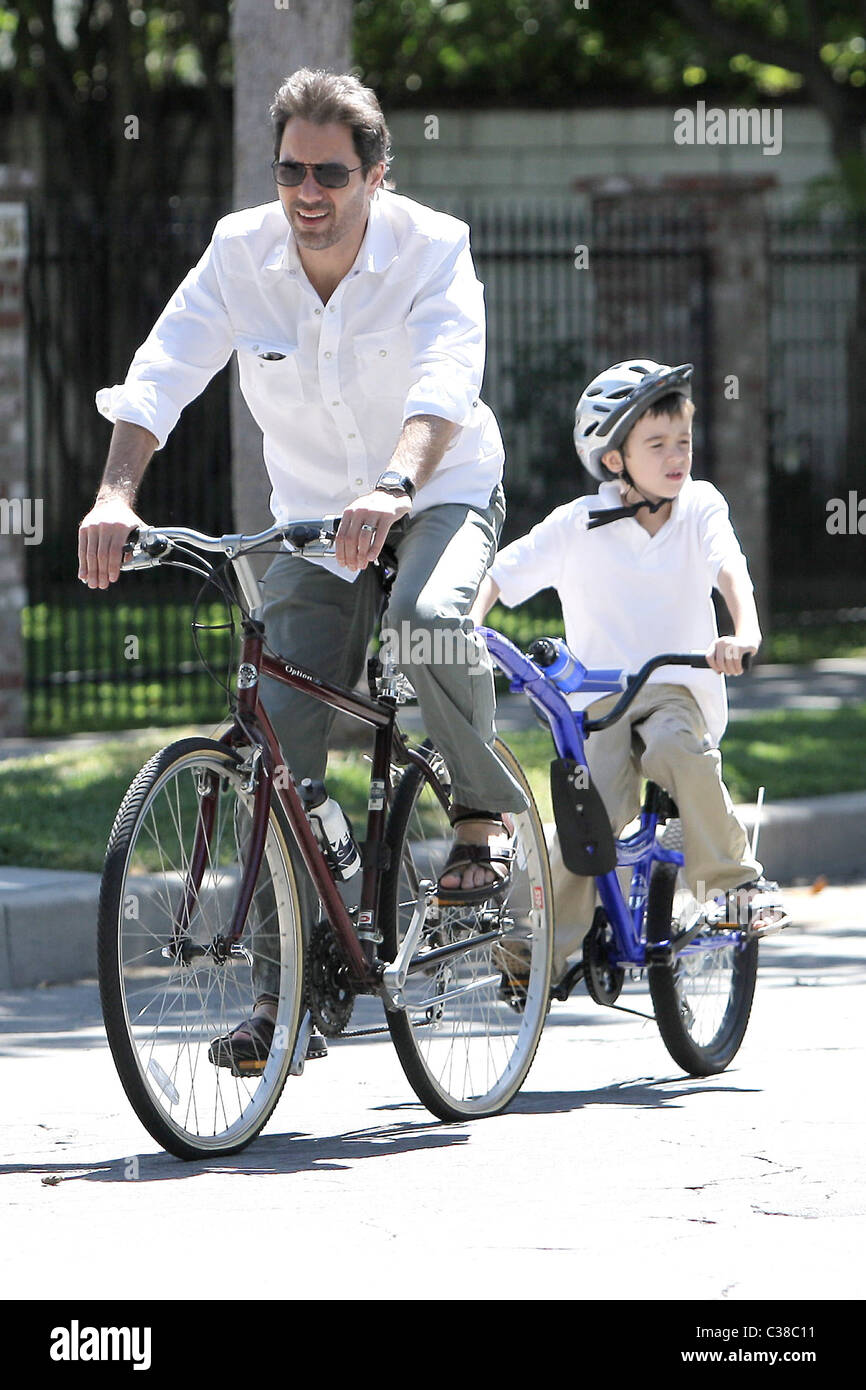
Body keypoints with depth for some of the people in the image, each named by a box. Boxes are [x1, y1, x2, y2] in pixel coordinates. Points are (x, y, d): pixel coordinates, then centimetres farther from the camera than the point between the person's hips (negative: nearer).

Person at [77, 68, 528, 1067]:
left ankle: (483, 809, -7)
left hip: (441, 494, -3)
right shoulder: (241, 252, -14)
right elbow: (161, 373, -24)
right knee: (282, 737, -7)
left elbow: (444, 383, -38)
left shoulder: (431, 247, -22)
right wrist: (116, 493, -42)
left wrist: (393, 490, -57)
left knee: (427, 622, -36)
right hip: (312, 514, 3)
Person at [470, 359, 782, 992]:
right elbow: (499, 576, 1)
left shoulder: (700, 506, 3)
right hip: (600, 699, 0)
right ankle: (551, 948, -14)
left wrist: (744, 632, -35)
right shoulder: (577, 526, 0)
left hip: (681, 687, 0)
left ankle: (733, 874, -18)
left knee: (675, 746, -35)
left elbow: (729, 569, -14)